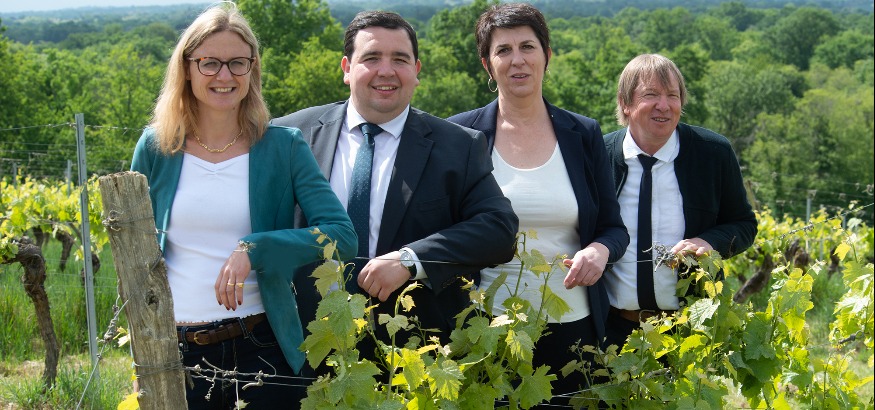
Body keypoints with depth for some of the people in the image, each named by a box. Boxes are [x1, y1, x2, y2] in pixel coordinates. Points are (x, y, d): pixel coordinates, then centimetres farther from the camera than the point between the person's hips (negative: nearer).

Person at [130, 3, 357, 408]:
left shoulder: (284, 146, -2)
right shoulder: (155, 147, 3)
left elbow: (342, 235, -11)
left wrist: (255, 249, -22)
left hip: (262, 348, -1)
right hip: (175, 352, 2)